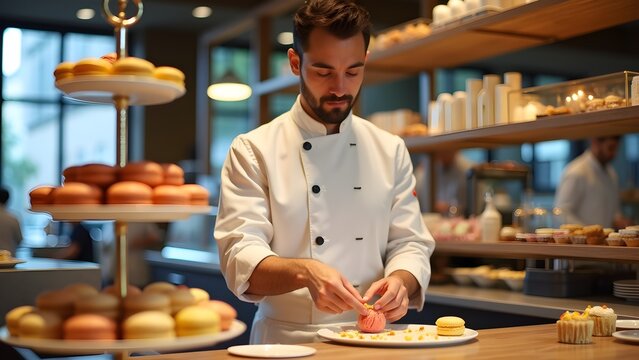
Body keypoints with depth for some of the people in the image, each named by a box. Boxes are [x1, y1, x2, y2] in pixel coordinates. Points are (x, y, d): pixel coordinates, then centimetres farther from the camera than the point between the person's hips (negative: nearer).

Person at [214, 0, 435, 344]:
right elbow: (241, 257, -11)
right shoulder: (253, 151, -2)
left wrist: (400, 281, -15)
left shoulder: (391, 150, 9)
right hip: (287, 341, -4)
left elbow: (410, 244, 7)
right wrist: (304, 273, -30)